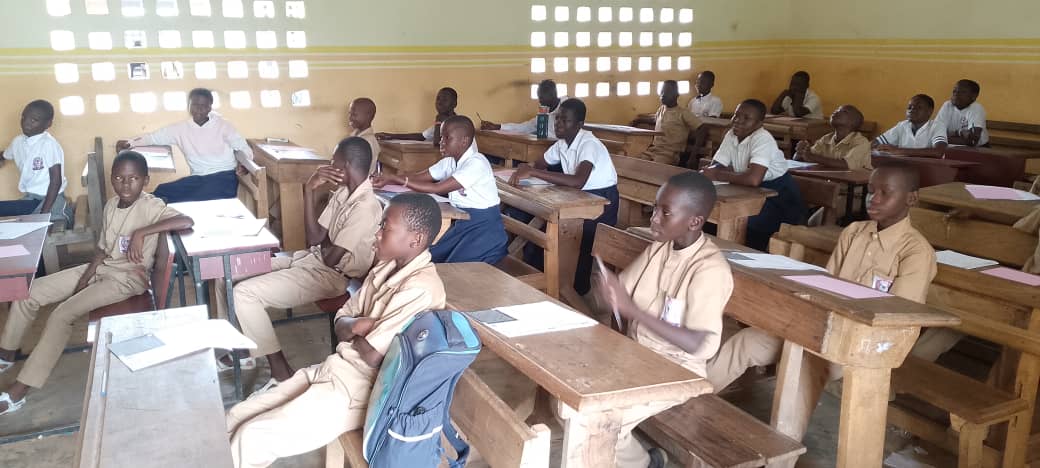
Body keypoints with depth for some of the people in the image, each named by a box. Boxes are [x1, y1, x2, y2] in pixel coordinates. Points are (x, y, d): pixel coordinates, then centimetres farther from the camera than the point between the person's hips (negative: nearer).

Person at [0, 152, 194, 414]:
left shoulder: (150, 206, -19)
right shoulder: (111, 206, 3)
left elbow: (187, 221, -37)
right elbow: (102, 248, 9)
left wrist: (140, 232, -36)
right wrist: (84, 278, -3)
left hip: (129, 277, -8)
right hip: (102, 268, 8)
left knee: (62, 314, -21)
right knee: (28, 292, 3)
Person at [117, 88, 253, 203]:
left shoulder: (222, 125, 7)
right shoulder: (181, 128, 14)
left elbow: (243, 148, 2)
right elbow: (155, 137, 13)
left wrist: (243, 164, -19)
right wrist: (129, 143, -1)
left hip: (224, 176, -3)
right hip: (197, 178, 4)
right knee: (161, 192, -18)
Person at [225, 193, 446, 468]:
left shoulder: (420, 289, -22)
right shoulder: (387, 267, 7)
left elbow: (372, 356, -22)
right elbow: (341, 324, 11)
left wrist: (355, 332, -1)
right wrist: (356, 326, -12)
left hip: (358, 390, -9)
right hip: (335, 369, 9)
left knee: (251, 438, -11)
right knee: (235, 420, 5)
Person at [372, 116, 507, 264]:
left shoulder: (476, 163, -21)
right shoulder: (450, 161, 5)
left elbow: (437, 188, -27)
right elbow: (419, 177, 0)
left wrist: (396, 178, -26)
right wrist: (388, 179, -16)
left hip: (484, 229, -8)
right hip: (462, 224, 8)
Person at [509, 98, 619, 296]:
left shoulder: (589, 144, -24)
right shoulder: (562, 143, 2)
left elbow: (578, 181, -40)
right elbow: (540, 164, 13)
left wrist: (532, 172, -39)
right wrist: (526, 170, -13)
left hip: (602, 202, -8)